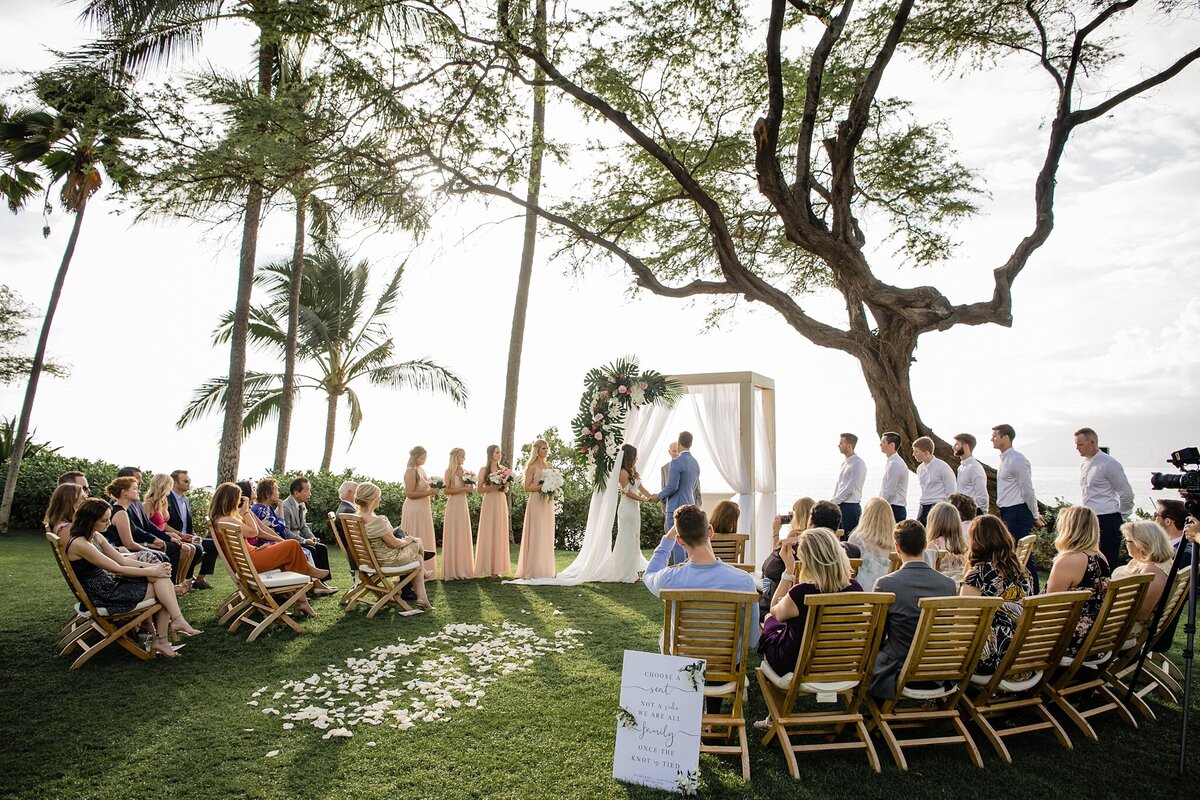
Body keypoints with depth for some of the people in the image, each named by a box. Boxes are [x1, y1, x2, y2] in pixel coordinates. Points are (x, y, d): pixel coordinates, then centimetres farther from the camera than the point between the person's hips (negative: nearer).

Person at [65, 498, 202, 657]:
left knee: (162, 576, -11)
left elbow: (122, 560, 7)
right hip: (102, 596, -8)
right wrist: (151, 572, -14)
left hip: (110, 584, 8)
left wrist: (154, 567, -7)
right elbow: (117, 569, -19)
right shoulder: (79, 544, -20)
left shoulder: (96, 537, 9)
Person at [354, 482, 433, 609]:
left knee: (417, 558, 23)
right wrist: (406, 540, -3)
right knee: (418, 542, 18)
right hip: (388, 560, -8)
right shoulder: (377, 521, -35)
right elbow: (394, 543, -23)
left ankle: (421, 597, 26)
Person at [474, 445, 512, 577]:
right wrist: (492, 487, -16)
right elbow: (480, 490, -2)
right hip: (489, 503, -5)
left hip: (501, 502, 5)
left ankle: (497, 567, 8)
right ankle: (488, 567, -2)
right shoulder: (484, 470, 0)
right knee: (488, 534, -5)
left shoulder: (503, 469, 13)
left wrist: (505, 487, -3)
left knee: (500, 533, 3)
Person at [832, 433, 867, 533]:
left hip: (850, 507, -8)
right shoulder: (844, 463, 16)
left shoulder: (858, 463, -11)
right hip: (839, 506, 8)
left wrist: (834, 502, -13)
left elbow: (850, 489, -17)